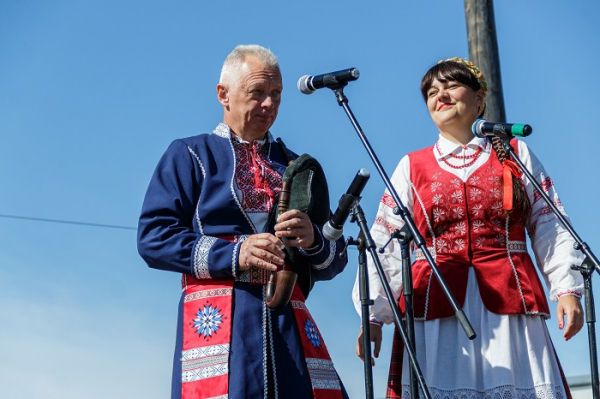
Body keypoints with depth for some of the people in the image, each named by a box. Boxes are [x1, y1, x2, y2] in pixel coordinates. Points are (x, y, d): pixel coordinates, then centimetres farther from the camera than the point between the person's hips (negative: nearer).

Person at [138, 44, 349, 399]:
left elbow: (335, 260, 19)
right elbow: (153, 237, 0)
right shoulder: (189, 155, 13)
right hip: (217, 318, -3)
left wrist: (313, 240, -5)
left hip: (290, 321, 3)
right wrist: (233, 255, -11)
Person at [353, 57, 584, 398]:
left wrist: (567, 289, -4)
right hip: (435, 305, 0)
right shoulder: (411, 167, 14)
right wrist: (373, 315, -1)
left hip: (511, 304, 0)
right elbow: (386, 243, 7)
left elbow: (550, 228, 9)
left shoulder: (516, 154, 14)